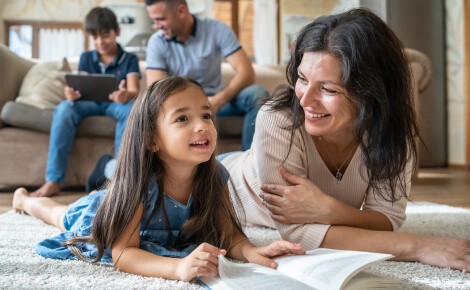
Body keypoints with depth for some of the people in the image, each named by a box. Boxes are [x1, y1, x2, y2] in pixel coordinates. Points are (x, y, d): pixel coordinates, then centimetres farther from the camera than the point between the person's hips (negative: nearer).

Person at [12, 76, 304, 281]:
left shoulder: (214, 176, -34)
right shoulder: (138, 182, -47)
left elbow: (230, 234, -30)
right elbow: (122, 253, -48)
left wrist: (251, 251, -54)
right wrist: (179, 267, -65)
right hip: (102, 214, -2)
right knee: (61, 215, 30)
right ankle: (25, 197, 60)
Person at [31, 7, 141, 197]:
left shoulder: (129, 59, 3)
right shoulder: (86, 58, 13)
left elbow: (134, 90, -11)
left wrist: (126, 95, -38)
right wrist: (72, 94, -25)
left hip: (115, 103, -2)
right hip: (90, 103, 2)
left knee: (130, 108, -38)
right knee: (64, 108, -31)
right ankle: (53, 181, -34)